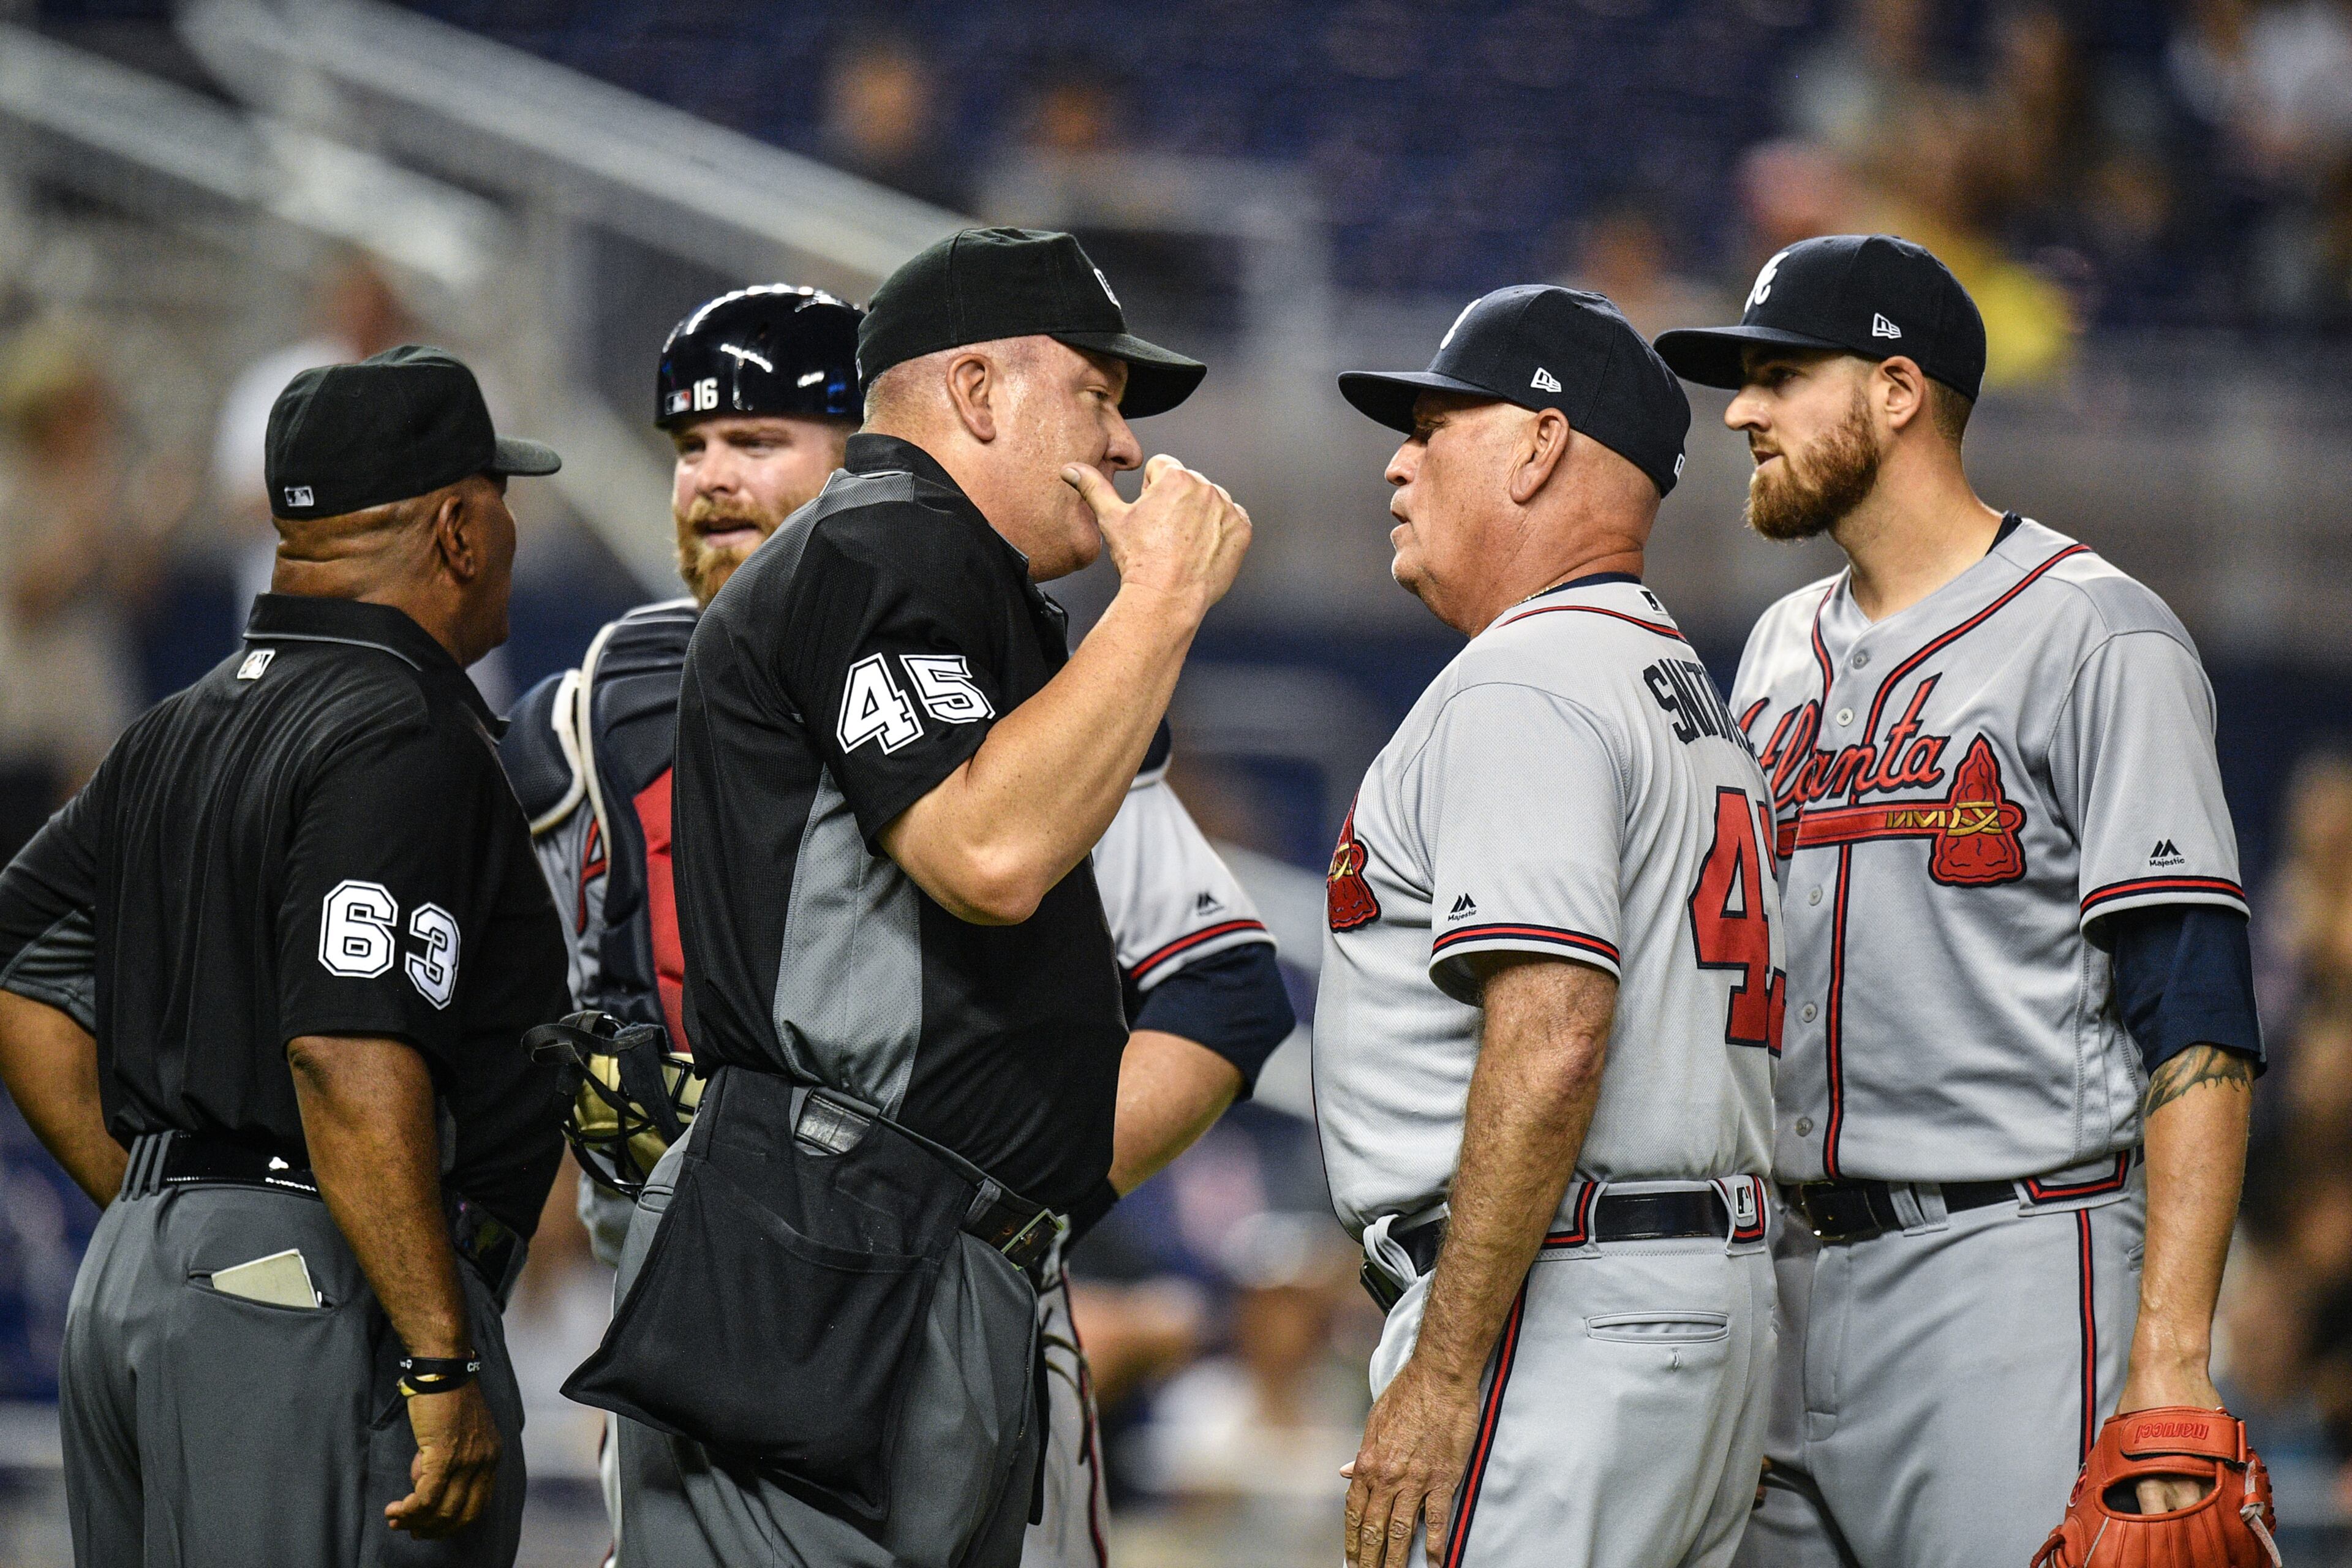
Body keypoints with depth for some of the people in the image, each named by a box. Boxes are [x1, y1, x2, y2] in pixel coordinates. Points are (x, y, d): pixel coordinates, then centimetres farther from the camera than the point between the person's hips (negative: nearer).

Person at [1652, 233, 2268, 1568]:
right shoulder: (1782, 654, 19)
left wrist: (2168, 1358, -22)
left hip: (2011, 1255, -7)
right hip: (1788, 1282, 8)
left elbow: (2198, 1025, -13)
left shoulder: (2099, 641, -6)